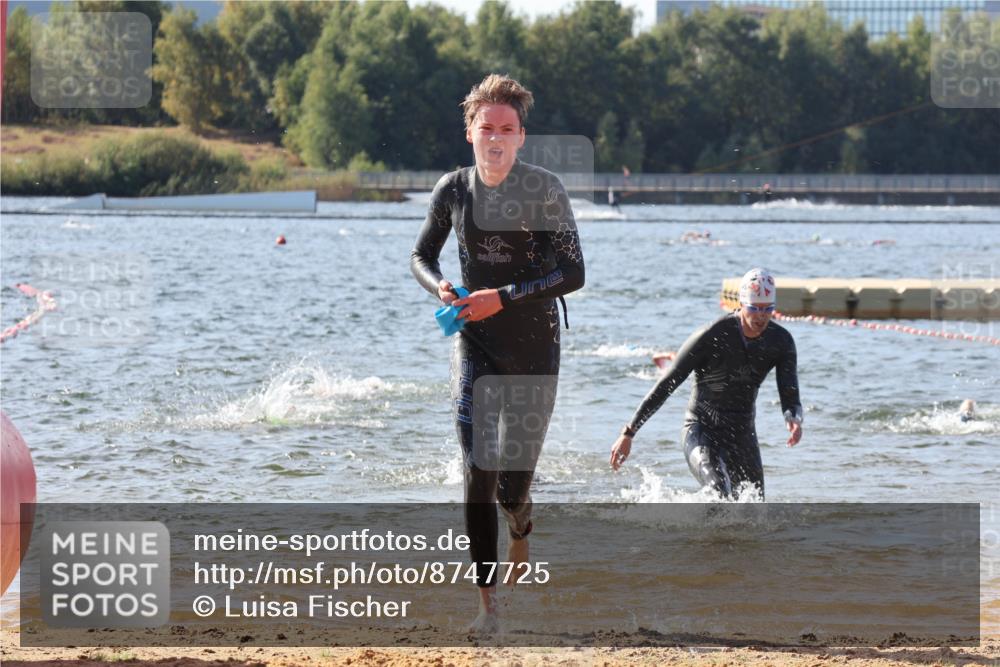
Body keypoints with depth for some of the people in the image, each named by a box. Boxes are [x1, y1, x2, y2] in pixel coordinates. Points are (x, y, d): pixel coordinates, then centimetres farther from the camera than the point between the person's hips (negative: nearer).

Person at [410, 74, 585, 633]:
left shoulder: (545, 189, -9)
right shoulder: (454, 190, 1)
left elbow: (573, 274, -12)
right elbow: (422, 255, 17)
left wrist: (503, 297, -19)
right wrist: (439, 287, -6)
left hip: (534, 350, -2)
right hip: (476, 349, 2)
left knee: (513, 486, 0)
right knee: (479, 479, -8)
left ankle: (521, 535, 37)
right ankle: (488, 604, -3)